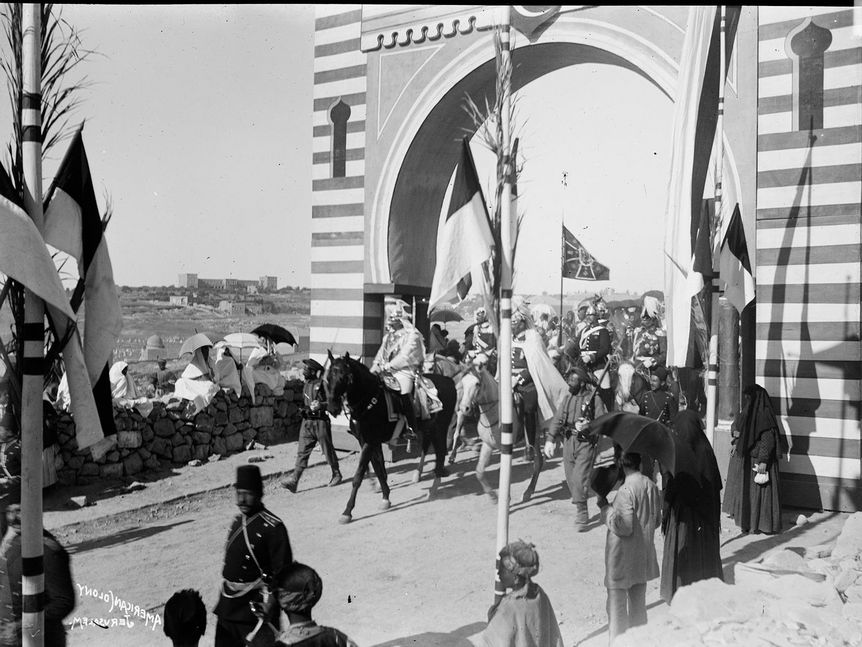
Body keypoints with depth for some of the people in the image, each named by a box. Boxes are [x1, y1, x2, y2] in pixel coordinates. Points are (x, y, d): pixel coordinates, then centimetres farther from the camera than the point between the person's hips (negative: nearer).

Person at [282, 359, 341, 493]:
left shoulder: (322, 384, -10)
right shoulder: (306, 385, 12)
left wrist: (321, 405, -24)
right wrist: (307, 408, 8)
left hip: (321, 421, -6)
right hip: (307, 422, 6)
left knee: (328, 450, 7)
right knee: (302, 451, 0)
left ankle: (336, 474, 25)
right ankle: (294, 480, -5)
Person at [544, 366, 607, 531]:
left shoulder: (594, 399, -7)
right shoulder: (568, 398, 10)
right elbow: (557, 419, 5)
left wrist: (587, 426, -27)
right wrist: (550, 439, -6)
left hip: (586, 444, -5)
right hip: (568, 442, 6)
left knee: (580, 479, -12)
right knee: (571, 480, 9)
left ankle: (581, 517, -2)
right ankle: (581, 509, 26)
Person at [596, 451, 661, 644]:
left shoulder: (626, 491, -24)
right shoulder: (650, 485, -2)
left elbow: (624, 527, -22)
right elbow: (656, 519, 7)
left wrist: (605, 507, -13)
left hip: (623, 559, -7)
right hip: (643, 556, 7)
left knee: (617, 606, 6)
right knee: (638, 602, 21)